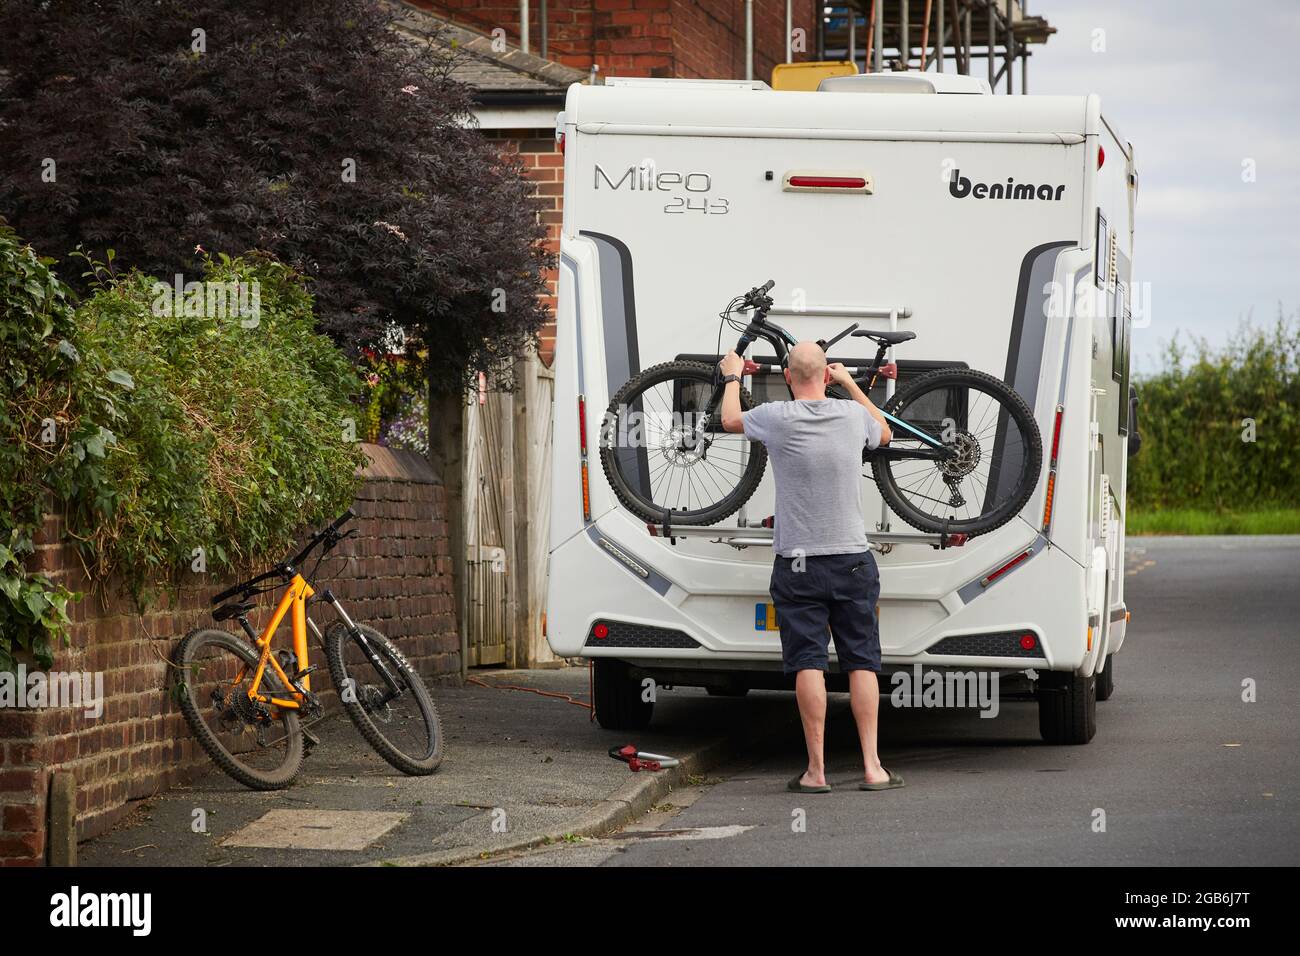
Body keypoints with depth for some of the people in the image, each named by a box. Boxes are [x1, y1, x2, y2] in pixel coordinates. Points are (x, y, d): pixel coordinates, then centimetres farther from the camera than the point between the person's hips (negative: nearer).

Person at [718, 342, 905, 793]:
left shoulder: (777, 418, -9)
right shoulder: (853, 414, -1)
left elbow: (730, 419, 14)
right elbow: (884, 433, 25)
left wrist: (733, 376, 32)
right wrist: (850, 382, 34)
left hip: (798, 564, -2)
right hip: (852, 560, 2)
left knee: (808, 665, -2)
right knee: (862, 662, 5)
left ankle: (816, 770, -3)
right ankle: (872, 767, 2)